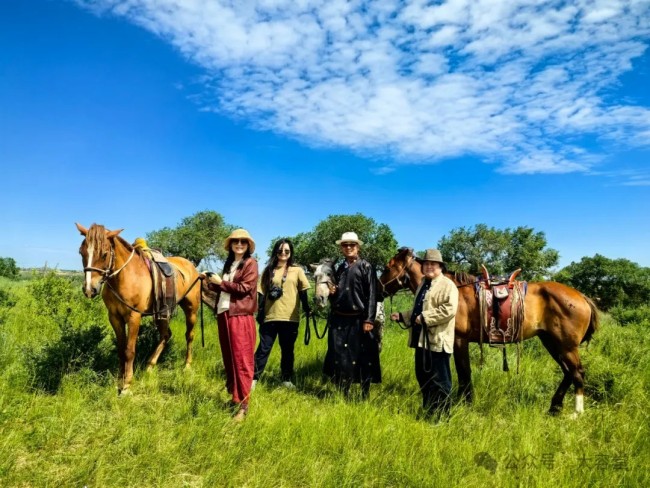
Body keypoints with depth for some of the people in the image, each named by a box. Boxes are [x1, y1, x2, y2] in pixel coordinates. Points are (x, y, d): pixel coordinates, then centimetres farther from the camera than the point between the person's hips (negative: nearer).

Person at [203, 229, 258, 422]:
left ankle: (243, 403, -3)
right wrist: (211, 282, 6)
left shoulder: (250, 263, -1)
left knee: (241, 359, -6)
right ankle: (234, 396, 22)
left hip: (240, 316, -7)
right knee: (228, 358, 11)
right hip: (223, 314, 7)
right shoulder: (229, 264, 20)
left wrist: (221, 282, -9)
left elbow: (244, 288, -13)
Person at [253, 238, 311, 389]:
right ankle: (254, 378, 7)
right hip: (270, 317, 0)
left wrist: (307, 311, -3)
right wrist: (260, 314, 2)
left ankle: (287, 379, 21)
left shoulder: (297, 271, 6)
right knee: (263, 349, 0)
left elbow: (303, 293, 5)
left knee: (287, 350, 9)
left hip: (290, 318, 0)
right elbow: (262, 294, 8)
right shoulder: (268, 271, 10)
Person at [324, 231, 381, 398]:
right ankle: (343, 394, 20)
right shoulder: (339, 269, 14)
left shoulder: (366, 267, -3)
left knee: (363, 358, 2)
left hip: (358, 320, -5)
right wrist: (332, 293, -1)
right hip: (338, 320, 5)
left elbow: (372, 295, -10)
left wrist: (369, 320, -16)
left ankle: (365, 396, 14)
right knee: (340, 357, 7)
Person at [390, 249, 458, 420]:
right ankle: (428, 411, 31)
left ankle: (441, 417, 11)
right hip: (421, 339, 9)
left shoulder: (447, 285, -10)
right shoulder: (423, 284, 18)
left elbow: (449, 309, -25)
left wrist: (425, 317, -24)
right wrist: (402, 316, 14)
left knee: (439, 380, 0)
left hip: (438, 340, -9)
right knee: (422, 377, 17)